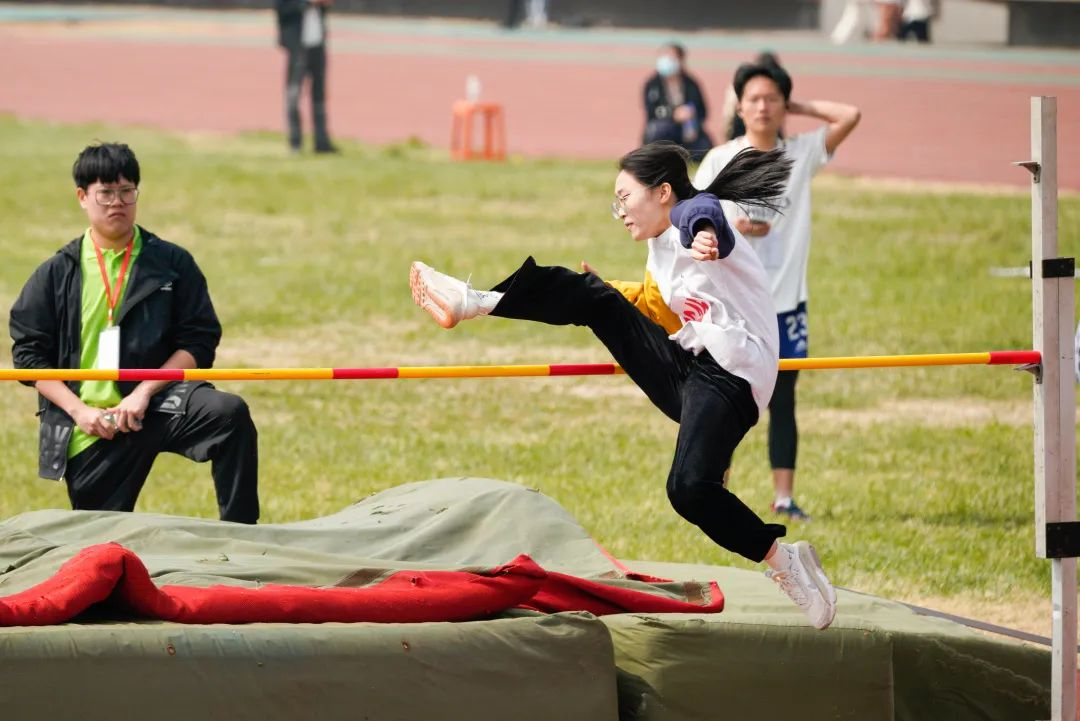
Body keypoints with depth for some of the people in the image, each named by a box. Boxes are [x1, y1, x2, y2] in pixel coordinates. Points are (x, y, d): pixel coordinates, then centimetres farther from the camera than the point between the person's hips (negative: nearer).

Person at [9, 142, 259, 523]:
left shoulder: (173, 264, 5)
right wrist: (78, 411, -9)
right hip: (89, 430, 1)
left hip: (157, 406, -1)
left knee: (230, 412, -30)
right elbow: (28, 353, 5)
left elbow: (199, 342, 1)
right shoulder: (56, 274, 7)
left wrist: (144, 392, -13)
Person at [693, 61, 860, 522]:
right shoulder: (720, 160, 0)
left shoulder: (802, 153, 2)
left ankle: (784, 497, 10)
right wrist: (731, 229, -16)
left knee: (782, 400, 5)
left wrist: (798, 108, -1)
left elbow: (849, 116, -8)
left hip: (786, 300, 1)